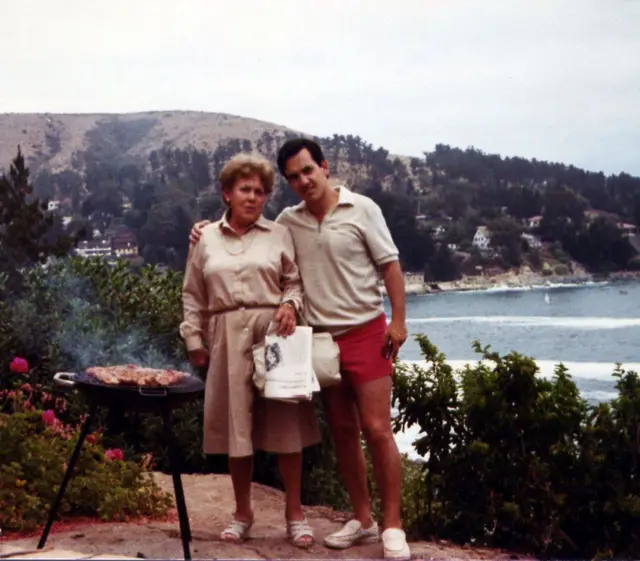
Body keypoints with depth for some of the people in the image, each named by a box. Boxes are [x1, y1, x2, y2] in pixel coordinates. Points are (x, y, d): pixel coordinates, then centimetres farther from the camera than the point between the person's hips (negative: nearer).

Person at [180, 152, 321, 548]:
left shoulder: (280, 235, 7)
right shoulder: (206, 239, 10)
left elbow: (296, 281, 8)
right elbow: (193, 297, 13)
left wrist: (290, 304, -12)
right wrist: (195, 341, 7)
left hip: (274, 334, -1)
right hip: (227, 339, 1)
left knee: (285, 424, 0)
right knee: (236, 427, 5)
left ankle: (295, 514, 12)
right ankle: (243, 512, 21)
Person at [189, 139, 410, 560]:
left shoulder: (362, 209, -4)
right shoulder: (289, 221, 6)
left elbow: (390, 265, -4)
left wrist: (398, 320, -11)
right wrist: (211, 231, 2)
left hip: (365, 332, -4)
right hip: (321, 338, 4)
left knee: (376, 429, -8)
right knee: (343, 433, 9)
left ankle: (393, 526, -1)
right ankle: (362, 520, 19)